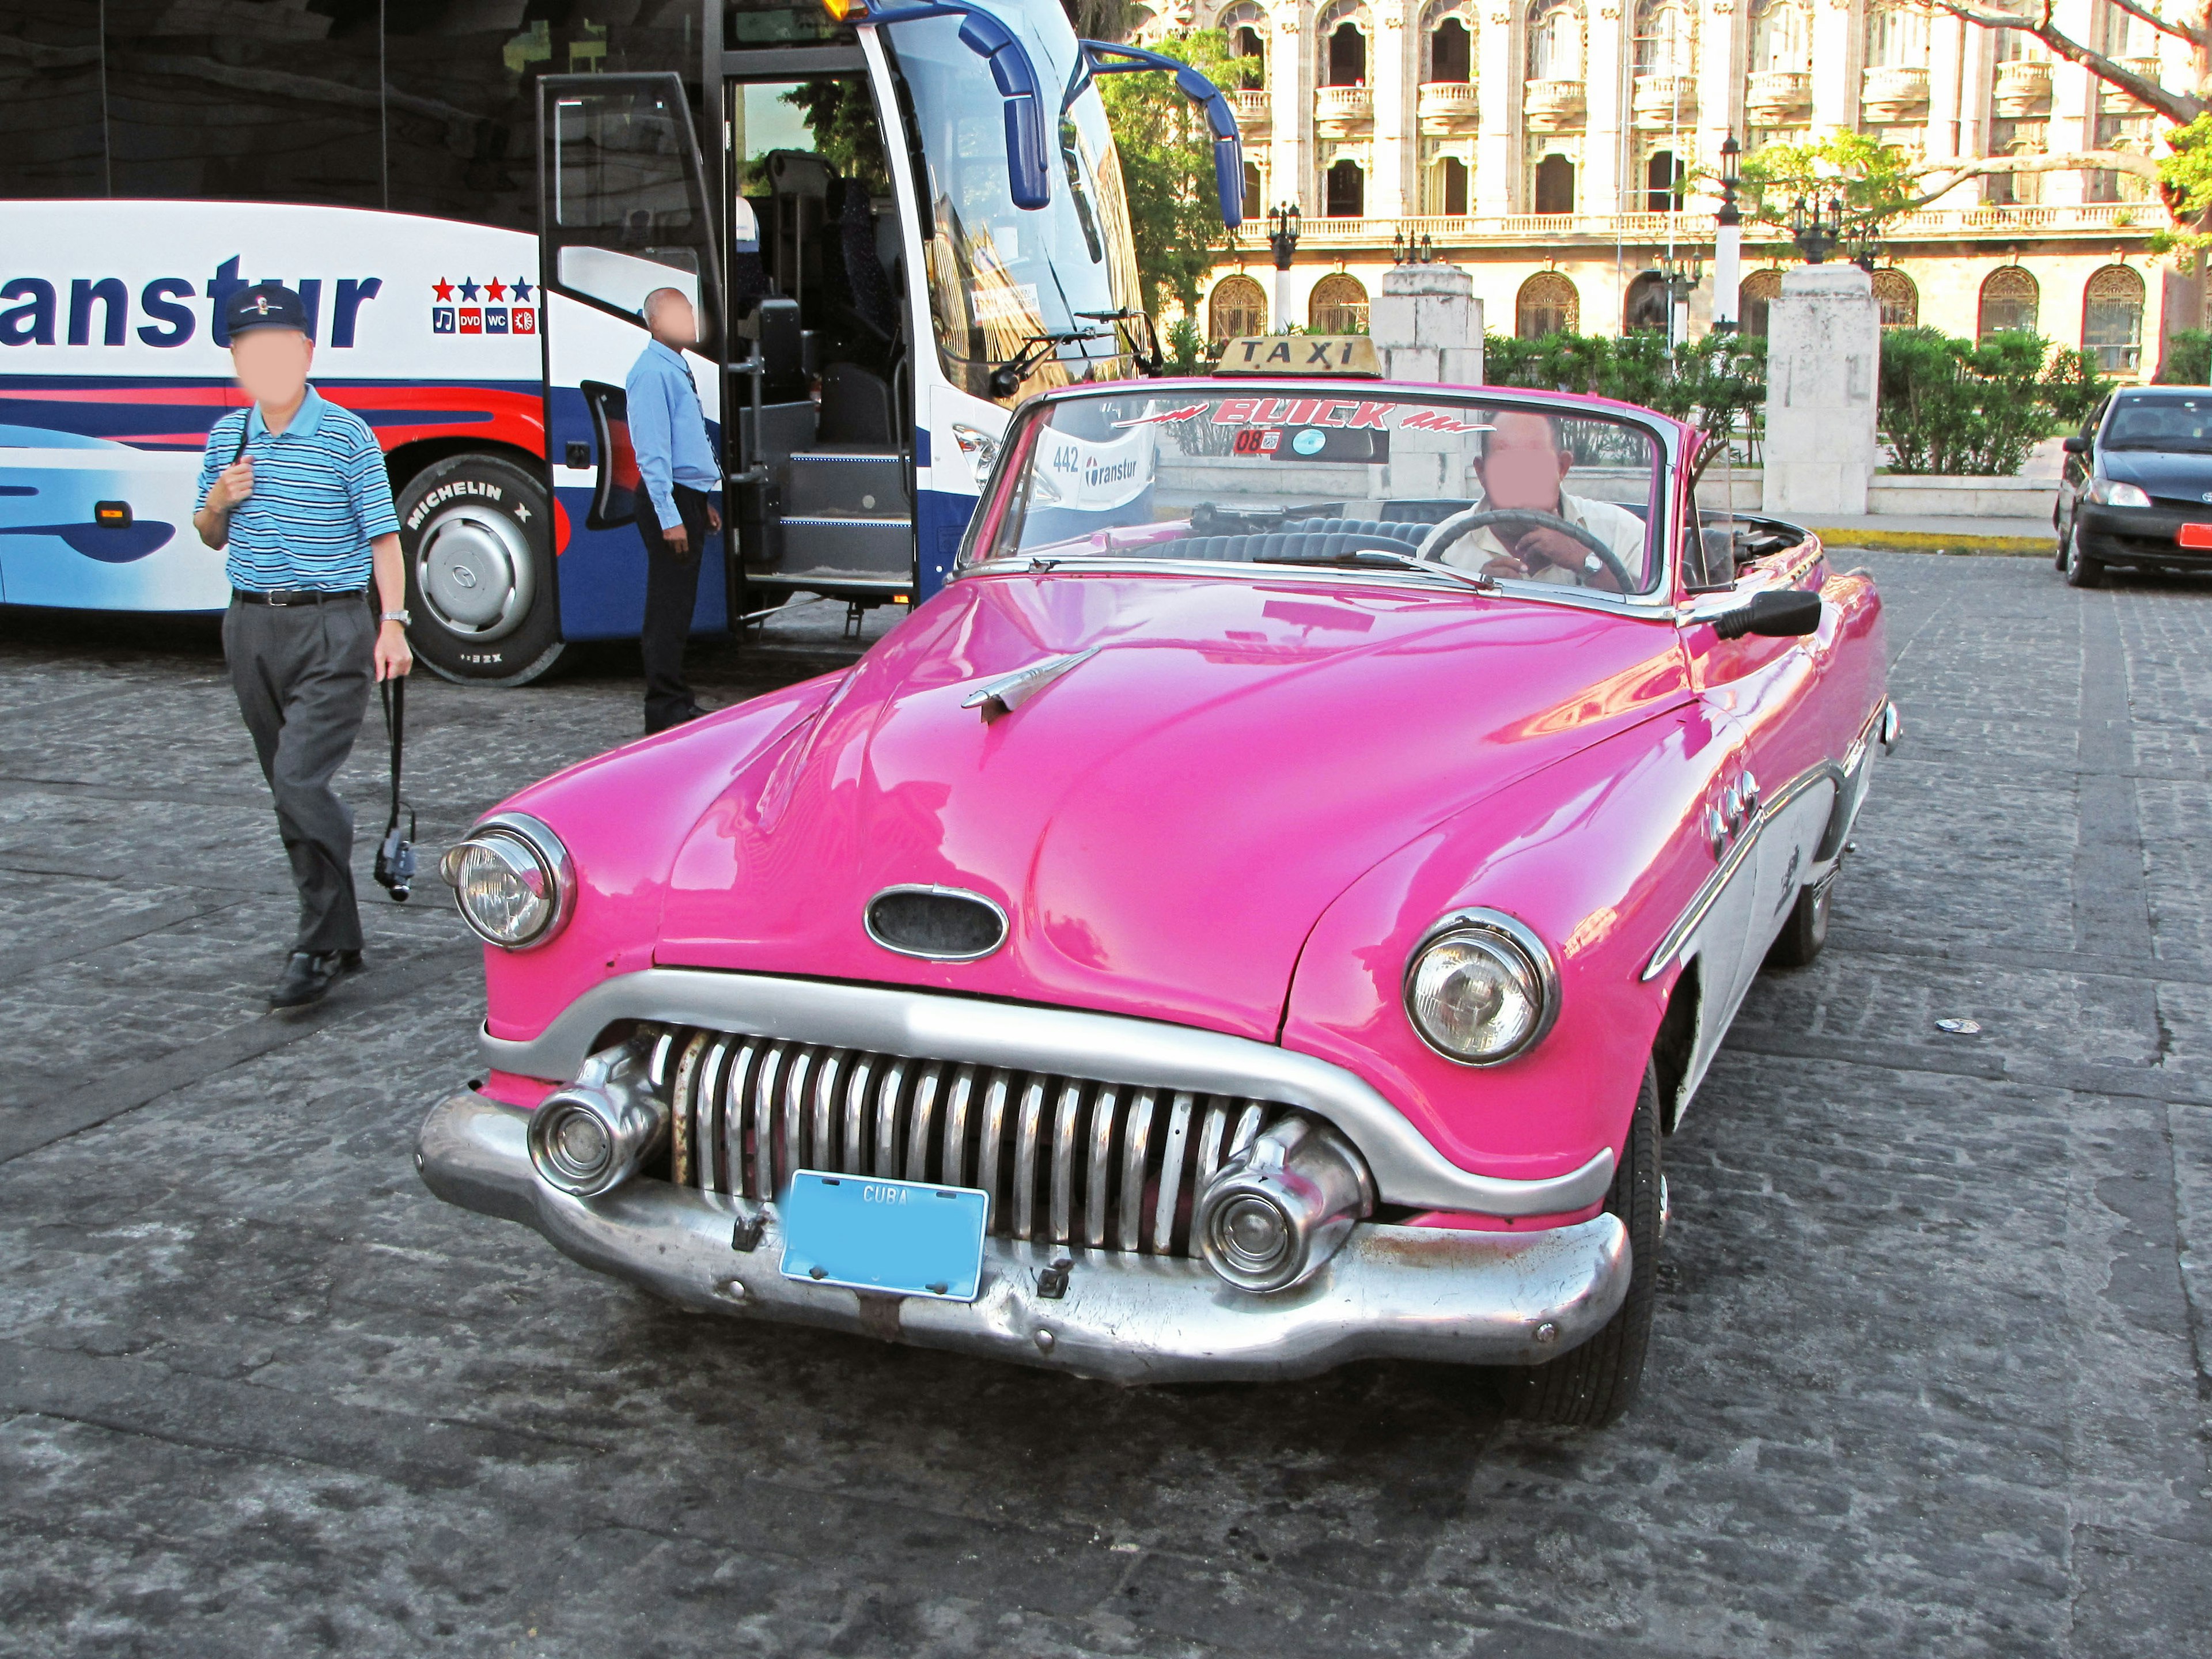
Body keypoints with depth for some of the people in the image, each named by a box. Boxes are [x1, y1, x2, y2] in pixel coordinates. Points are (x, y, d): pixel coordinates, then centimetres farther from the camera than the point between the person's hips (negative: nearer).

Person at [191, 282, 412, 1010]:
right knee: (289, 790, 11)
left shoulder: (347, 436, -5)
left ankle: (322, 946, -8)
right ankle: (333, 932, 21)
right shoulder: (226, 438, 10)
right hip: (251, 628, 6)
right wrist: (219, 500, -2)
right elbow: (210, 537, 20)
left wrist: (392, 622, -14)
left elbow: (383, 536, -5)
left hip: (331, 629, -6)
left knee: (301, 780, -16)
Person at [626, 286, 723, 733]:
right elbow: (651, 451, -19)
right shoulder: (652, 373, -14)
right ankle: (666, 708, -2)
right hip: (670, 499, -10)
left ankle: (678, 700, 21)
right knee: (668, 607, -6)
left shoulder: (677, 370, 17)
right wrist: (670, 517, -22)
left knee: (680, 605, 14)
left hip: (689, 499, 10)